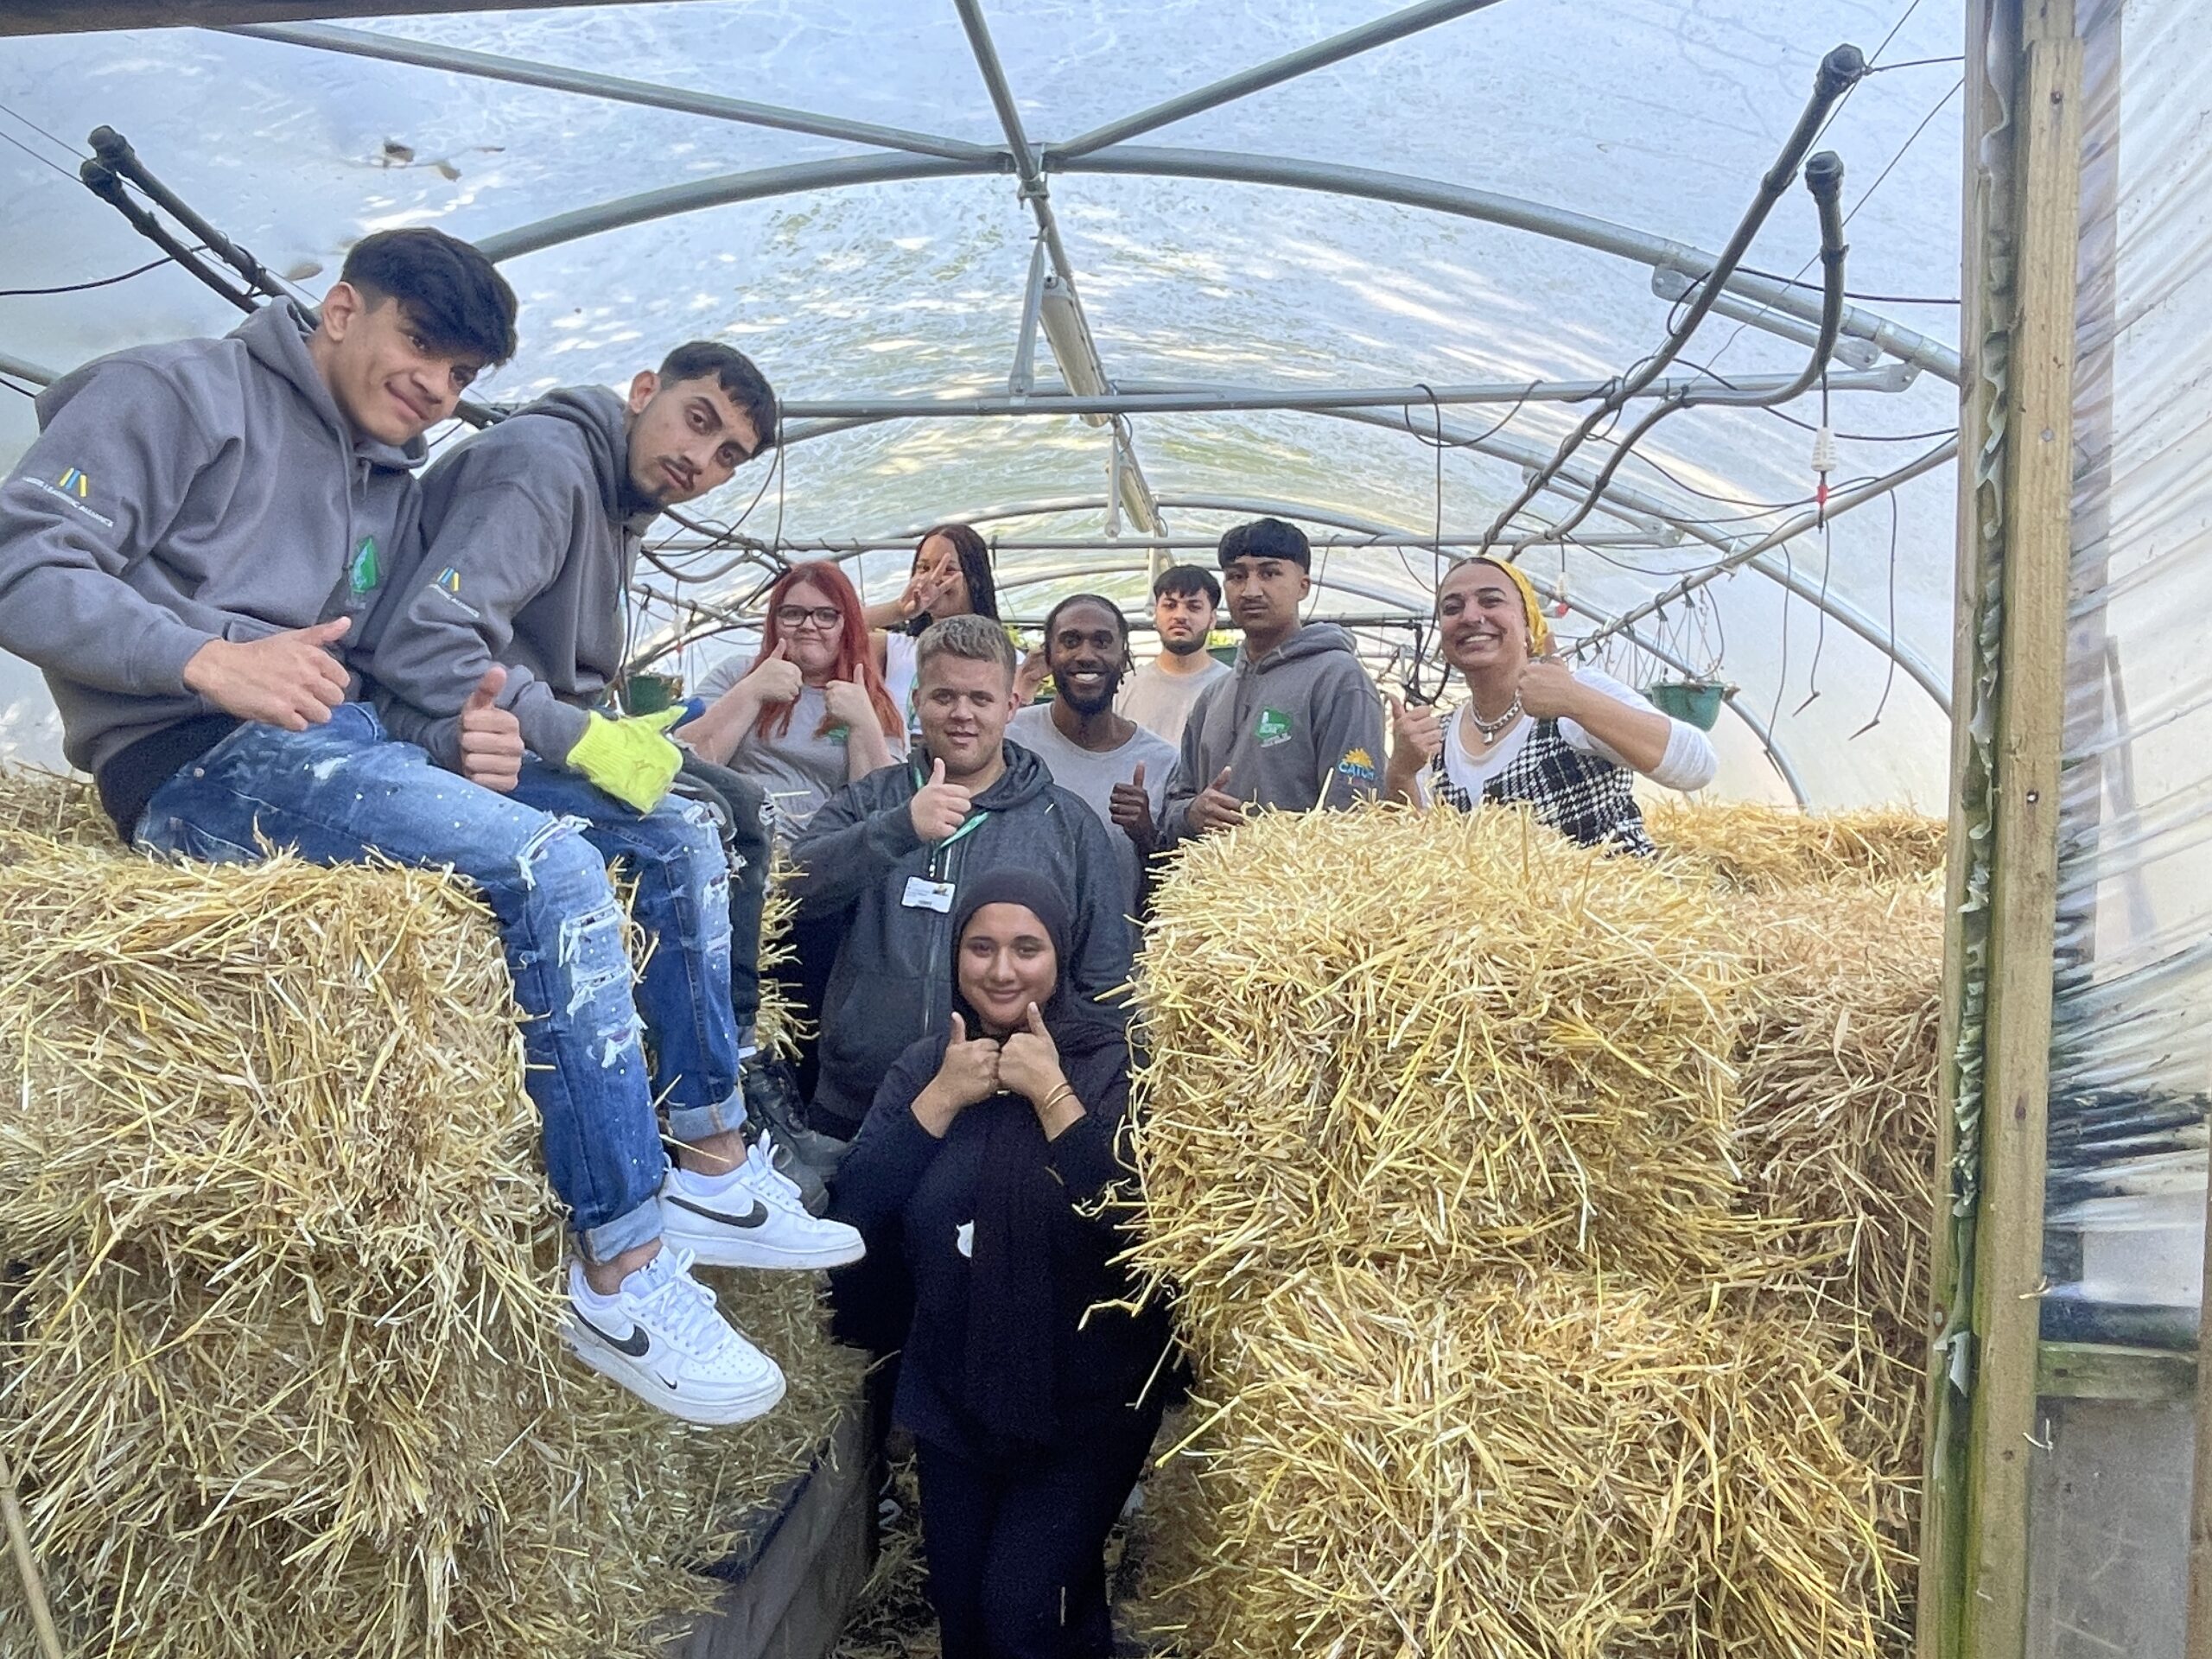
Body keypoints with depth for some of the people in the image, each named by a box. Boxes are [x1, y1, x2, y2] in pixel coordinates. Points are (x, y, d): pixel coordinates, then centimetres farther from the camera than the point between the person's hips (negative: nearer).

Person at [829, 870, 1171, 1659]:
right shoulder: (926, 1061, -1)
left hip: (1085, 1403, -4)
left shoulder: (1114, 1061, -12)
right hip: (951, 1394, 4)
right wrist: (942, 1096, -17)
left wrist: (1050, 1091, -26)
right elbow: (854, 1210, -10)